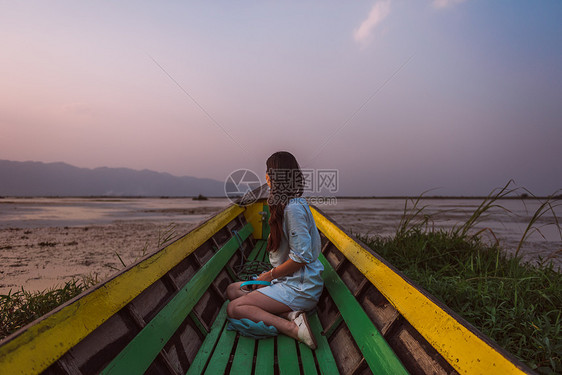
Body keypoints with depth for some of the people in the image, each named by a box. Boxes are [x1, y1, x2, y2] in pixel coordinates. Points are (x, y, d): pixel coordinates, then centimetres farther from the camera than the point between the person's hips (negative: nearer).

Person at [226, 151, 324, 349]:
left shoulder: (293, 208, -21)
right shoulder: (286, 204, 11)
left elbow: (301, 257, -23)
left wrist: (270, 275, -10)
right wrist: (270, 274, 10)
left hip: (300, 287, -10)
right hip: (289, 280, 10)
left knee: (234, 308, -14)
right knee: (233, 290, 9)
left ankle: (294, 328, -18)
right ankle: (290, 313, -5)